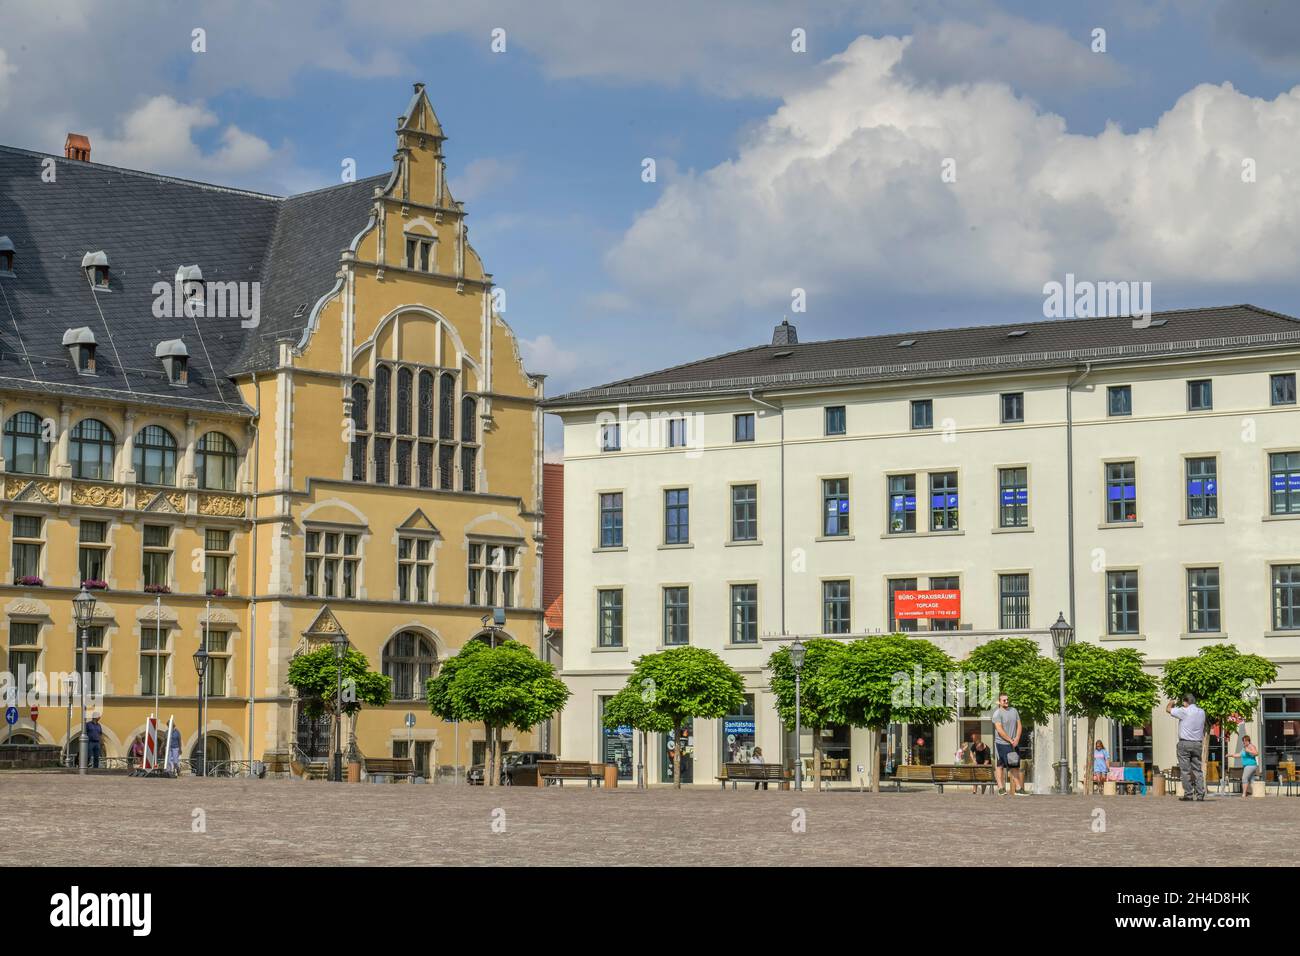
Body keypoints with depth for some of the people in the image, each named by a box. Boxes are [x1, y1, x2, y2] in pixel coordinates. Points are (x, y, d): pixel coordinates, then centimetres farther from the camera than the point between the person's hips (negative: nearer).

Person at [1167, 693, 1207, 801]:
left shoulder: (1184, 711, -10)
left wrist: (1171, 702, 22)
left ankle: (1188, 794, -4)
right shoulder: (1202, 712, 7)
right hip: (1197, 743, 5)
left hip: (1184, 743, -5)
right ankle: (1200, 794, 1)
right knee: (1198, 770, 7)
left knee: (1185, 770, -2)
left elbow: (1168, 709, 2)